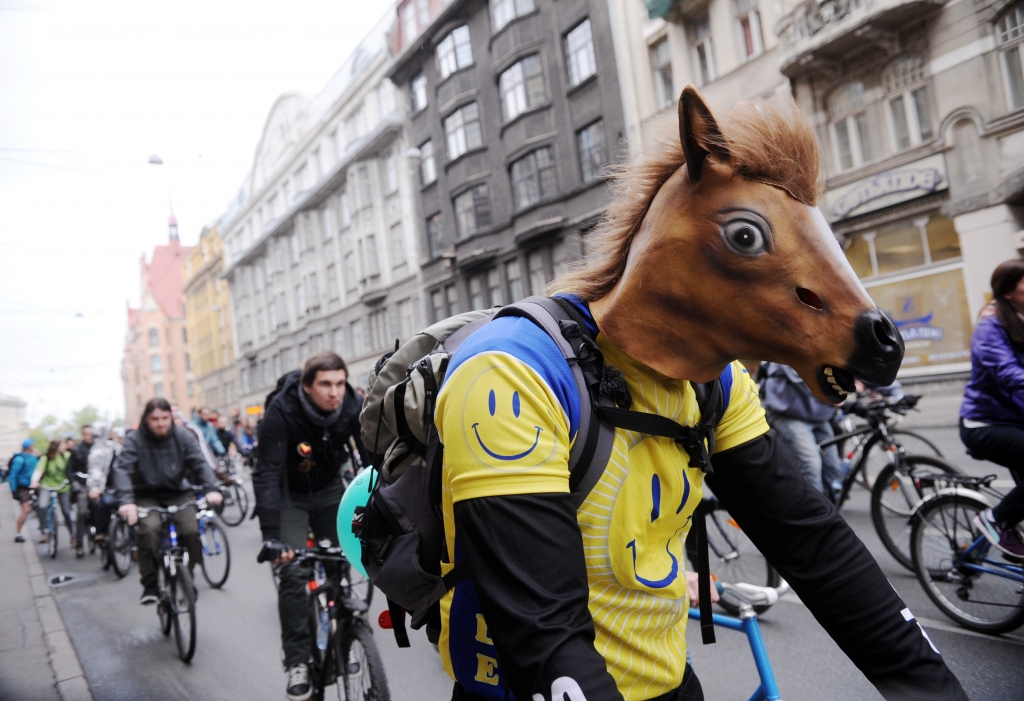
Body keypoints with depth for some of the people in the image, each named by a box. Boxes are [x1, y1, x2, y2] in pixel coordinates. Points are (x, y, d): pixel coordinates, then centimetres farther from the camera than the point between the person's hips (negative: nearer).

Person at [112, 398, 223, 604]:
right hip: (147, 496, -1)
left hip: (178, 493, 1)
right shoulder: (135, 440, -11)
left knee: (191, 529, -21)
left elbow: (200, 462, -14)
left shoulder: (182, 436, -6)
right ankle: (150, 585, -14)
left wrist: (211, 489, -32)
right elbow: (122, 469, -22)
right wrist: (126, 500, -39)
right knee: (149, 529, -29)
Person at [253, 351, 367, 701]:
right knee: (294, 572, -12)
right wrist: (271, 535, -40)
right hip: (291, 493, -2)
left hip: (330, 490, 3)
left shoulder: (355, 407, -23)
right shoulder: (282, 411, -30)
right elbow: (266, 474, -32)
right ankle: (297, 660, 2)